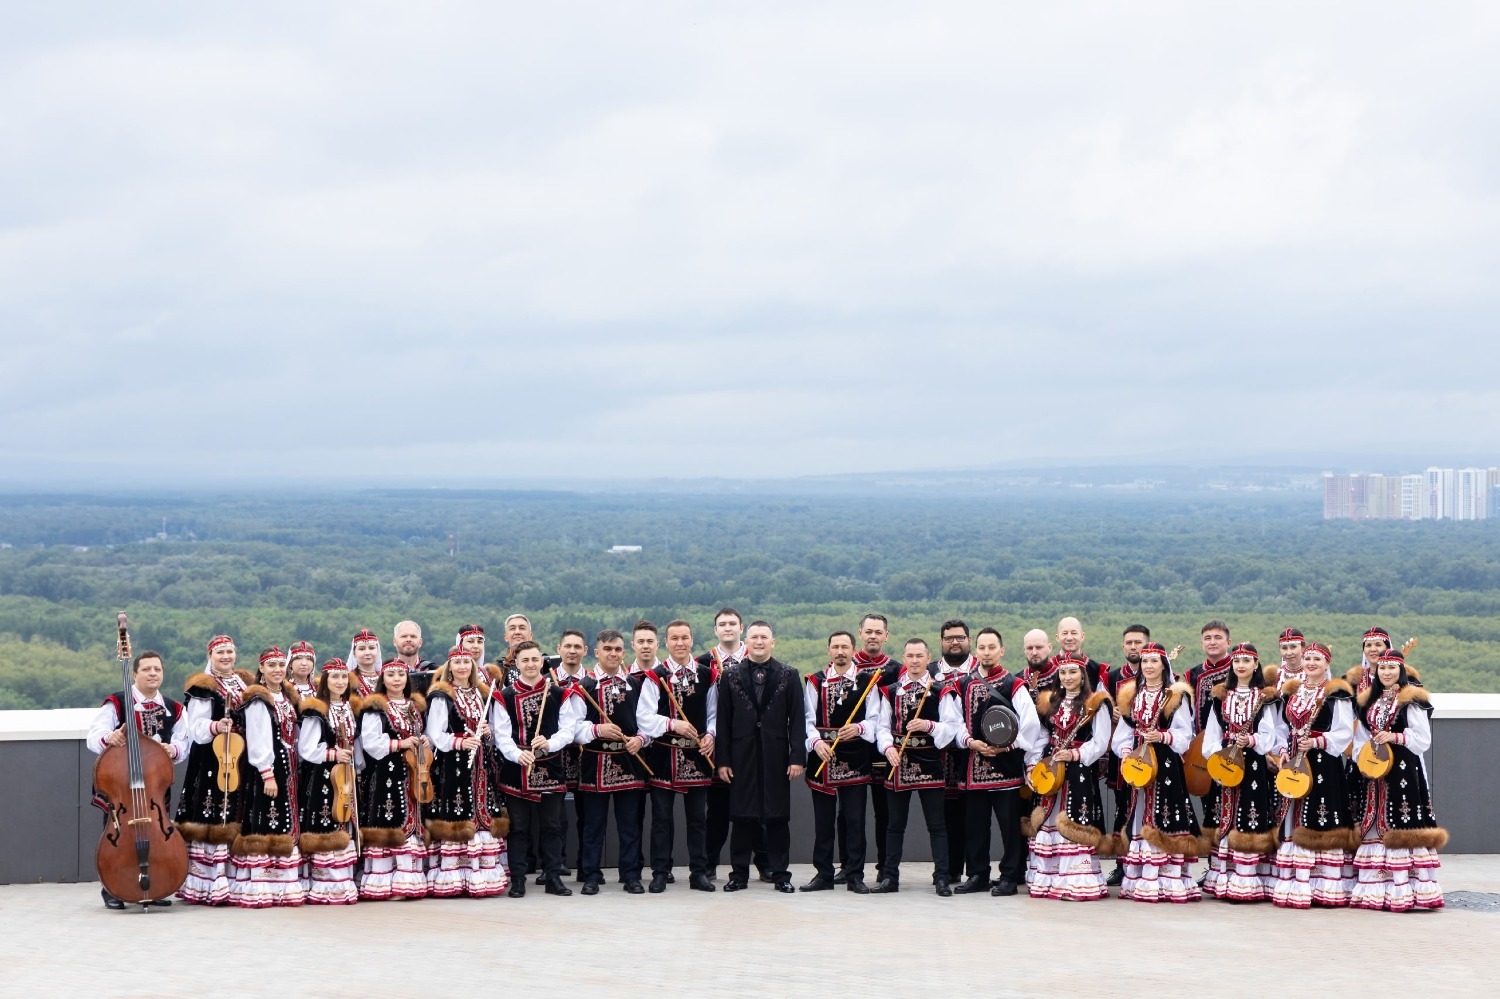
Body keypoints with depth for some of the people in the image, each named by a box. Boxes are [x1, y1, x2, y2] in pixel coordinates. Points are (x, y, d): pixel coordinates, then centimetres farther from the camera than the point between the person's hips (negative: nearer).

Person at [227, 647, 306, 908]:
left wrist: (292, 772, 11)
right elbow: (258, 741, -16)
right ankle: (258, 889, -10)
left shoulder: (287, 697, 15)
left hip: (287, 770, 8)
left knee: (284, 825, 9)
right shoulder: (258, 700, -10)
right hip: (265, 771, -8)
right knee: (263, 825, -10)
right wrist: (267, 774, -21)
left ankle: (283, 885, 14)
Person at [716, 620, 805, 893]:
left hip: (776, 757, 0)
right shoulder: (731, 677, 6)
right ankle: (739, 874, 9)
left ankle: (780, 873, 9)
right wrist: (722, 760, -2)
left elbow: (797, 719, 2)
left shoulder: (788, 676, 5)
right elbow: (723, 721, 5)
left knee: (778, 817, 3)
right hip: (742, 756, 0)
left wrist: (797, 757, -6)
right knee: (742, 817, 2)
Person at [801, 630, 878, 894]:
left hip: (855, 759, -1)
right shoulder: (815, 681, 6)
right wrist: (816, 741, -14)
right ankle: (823, 874, 12)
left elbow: (874, 719, 2)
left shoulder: (866, 681, 4)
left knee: (855, 820, 0)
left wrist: (859, 728, -17)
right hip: (822, 758, 1)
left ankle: (855, 876, 5)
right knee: (823, 820, 5)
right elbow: (808, 719, 2)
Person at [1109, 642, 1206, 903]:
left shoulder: (1177, 696, 0)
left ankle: (1168, 882, -10)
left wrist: (1162, 737, -21)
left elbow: (1184, 735, -4)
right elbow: (1123, 733, 13)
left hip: (1167, 765, -5)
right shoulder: (1131, 695, 14)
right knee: (1140, 821, 4)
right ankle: (1140, 881, 7)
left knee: (1164, 822, -9)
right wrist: (1125, 752, -5)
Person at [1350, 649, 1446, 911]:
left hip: (1405, 770, -7)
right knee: (1375, 824, 6)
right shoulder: (1370, 700, 16)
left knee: (1402, 825, -10)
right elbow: (1361, 736, 18)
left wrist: (1395, 737, -18)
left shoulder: (1411, 700, -3)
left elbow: (1423, 739, -7)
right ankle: (1376, 888, 10)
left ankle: (1405, 891, -12)